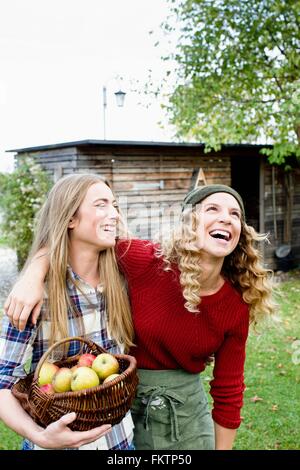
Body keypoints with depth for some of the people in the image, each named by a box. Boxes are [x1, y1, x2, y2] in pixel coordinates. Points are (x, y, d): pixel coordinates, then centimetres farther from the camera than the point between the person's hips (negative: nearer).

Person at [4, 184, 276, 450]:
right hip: (124, 398, -1)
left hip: (187, 408, 2)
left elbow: (228, 390, -5)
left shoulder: (237, 307, -14)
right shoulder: (146, 260, -21)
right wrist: (32, 277, -27)